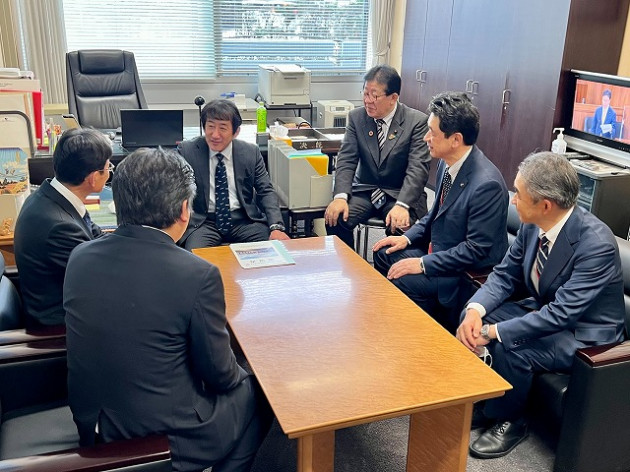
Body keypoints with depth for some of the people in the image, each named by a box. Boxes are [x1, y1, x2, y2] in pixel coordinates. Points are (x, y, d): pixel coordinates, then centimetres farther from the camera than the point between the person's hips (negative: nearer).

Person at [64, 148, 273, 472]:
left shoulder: (80, 257, -7)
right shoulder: (197, 275, -26)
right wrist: (238, 376, 9)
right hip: (167, 437, -6)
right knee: (259, 392, 19)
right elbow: (219, 374, -14)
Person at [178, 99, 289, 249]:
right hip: (203, 223, -2)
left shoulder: (251, 152, 5)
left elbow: (266, 191, 5)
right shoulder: (187, 151, 1)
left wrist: (276, 227, -12)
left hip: (244, 220, 2)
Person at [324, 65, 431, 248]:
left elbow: (418, 168, -14)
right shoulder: (356, 117, 3)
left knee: (401, 229, -32)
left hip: (401, 194, -3)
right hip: (364, 191, 3)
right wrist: (340, 197, -19)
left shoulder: (417, 121, -8)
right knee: (334, 218, -23)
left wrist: (402, 205, -29)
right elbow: (346, 160, -1)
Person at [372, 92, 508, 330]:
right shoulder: (447, 162, -3)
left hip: (471, 272, -9)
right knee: (383, 254, 6)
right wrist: (408, 237, 2)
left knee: (402, 282, -21)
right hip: (438, 248, 9)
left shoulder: (486, 184, -30)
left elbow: (476, 248, -25)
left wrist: (424, 264, -23)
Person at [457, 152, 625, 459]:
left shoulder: (596, 244, -31)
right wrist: (476, 311, -20)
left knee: (510, 349, -29)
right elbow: (504, 275, -1)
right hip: (542, 309, 7)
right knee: (473, 316, -11)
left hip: (583, 333, -7)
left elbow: (562, 313, -33)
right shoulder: (532, 225, -11)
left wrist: (494, 331, -32)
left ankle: (508, 420, 1)